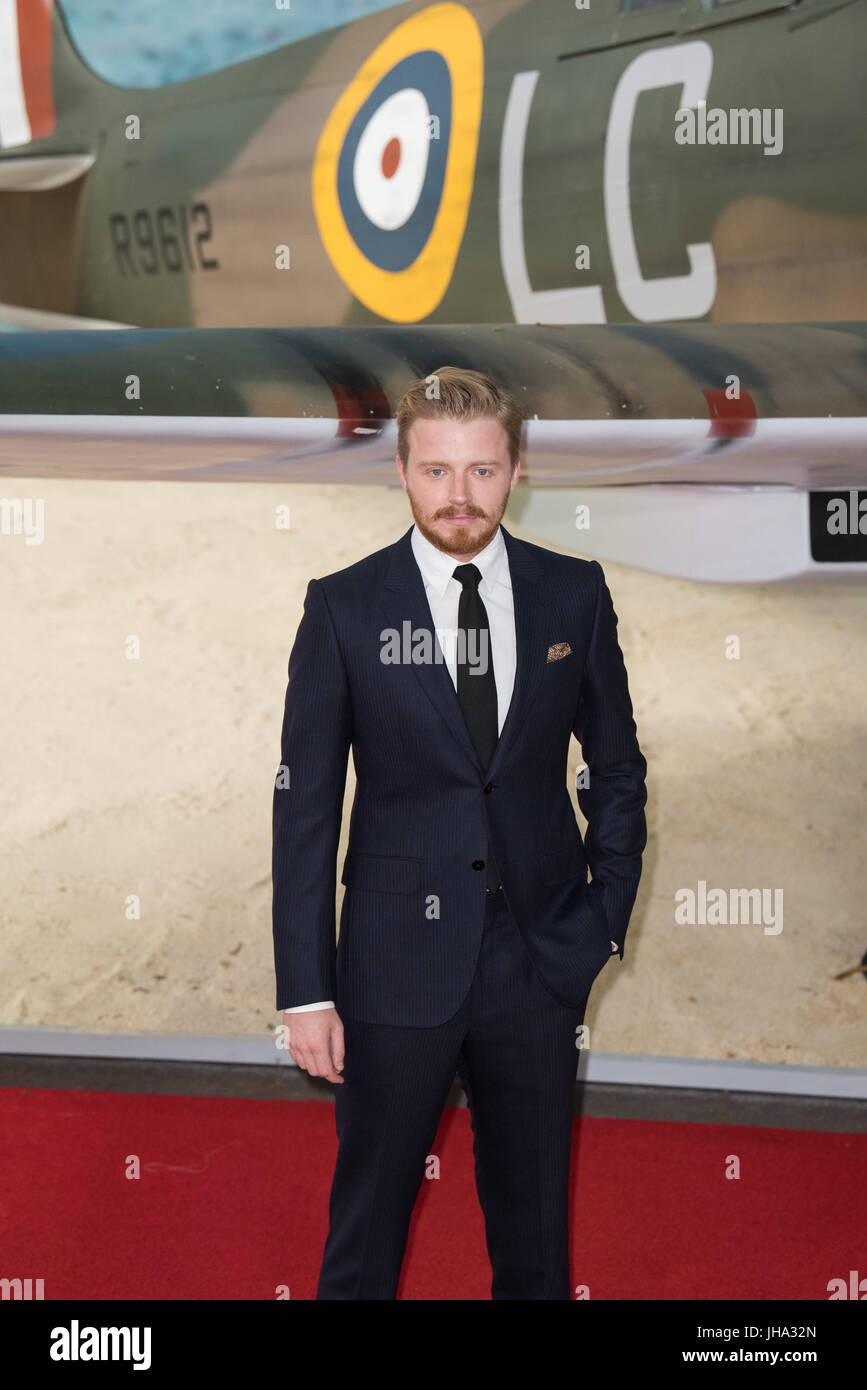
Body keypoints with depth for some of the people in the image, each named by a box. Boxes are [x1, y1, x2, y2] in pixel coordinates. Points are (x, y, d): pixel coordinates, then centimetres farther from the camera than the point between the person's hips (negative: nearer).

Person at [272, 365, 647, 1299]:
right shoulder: (344, 607, -4)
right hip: (398, 965, -2)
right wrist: (305, 989, -7)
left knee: (534, 1221, 14)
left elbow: (617, 767, 11)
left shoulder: (574, 594, 2)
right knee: (367, 1215, 9)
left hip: (542, 963, 2)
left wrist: (606, 915, 1)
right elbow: (304, 804, -4)